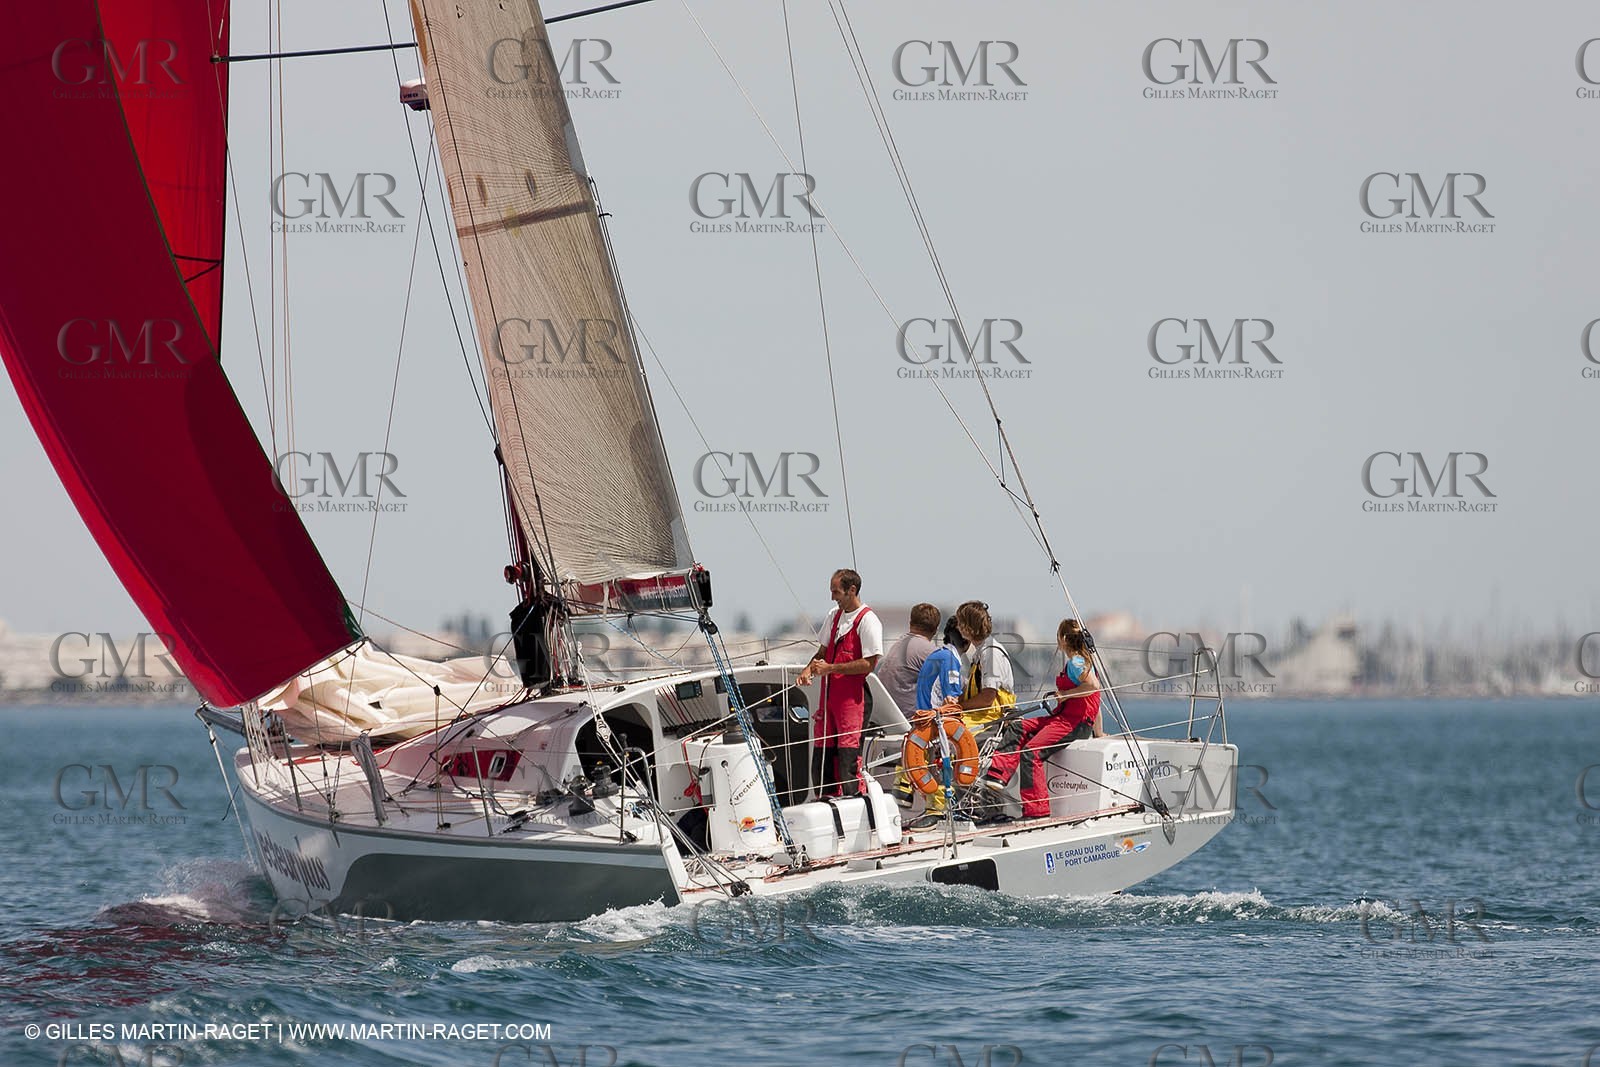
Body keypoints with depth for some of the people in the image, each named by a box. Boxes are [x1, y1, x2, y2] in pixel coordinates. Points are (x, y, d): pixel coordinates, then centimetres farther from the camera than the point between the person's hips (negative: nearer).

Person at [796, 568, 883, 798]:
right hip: (829, 694, 8)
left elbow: (868, 664, -15)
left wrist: (830, 668, -16)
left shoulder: (867, 621, -9)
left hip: (852, 696, -8)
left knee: (848, 755, -10)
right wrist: (809, 669, 3)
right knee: (822, 753, 9)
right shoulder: (834, 616, 15)